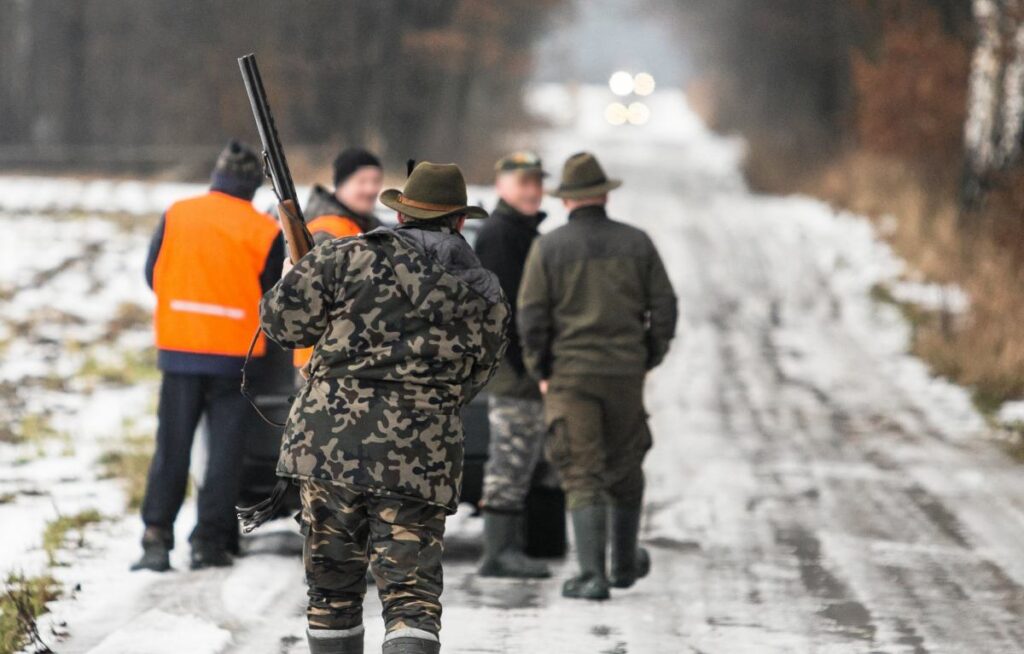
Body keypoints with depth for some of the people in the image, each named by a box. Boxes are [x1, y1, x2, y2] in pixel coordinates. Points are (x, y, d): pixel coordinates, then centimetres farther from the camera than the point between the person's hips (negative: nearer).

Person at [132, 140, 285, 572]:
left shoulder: (177, 216, -3)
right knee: (225, 447, 7)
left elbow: (153, 275, 6)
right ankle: (210, 540, 4)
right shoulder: (264, 232, -7)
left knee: (171, 446, 6)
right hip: (235, 351, -1)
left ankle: (156, 538, -3)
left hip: (179, 346, 2)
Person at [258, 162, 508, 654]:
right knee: (412, 591, -1)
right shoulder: (487, 297, 8)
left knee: (333, 582, 14)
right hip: (422, 459, 0)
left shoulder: (350, 257, 0)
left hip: (328, 442, 0)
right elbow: (471, 380, 14)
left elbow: (283, 319, -1)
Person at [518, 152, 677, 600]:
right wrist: (648, 359, 14)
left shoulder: (549, 247, -4)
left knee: (582, 477, -1)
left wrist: (541, 372, 4)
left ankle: (592, 575, -10)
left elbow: (531, 316, -6)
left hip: (570, 377, -2)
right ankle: (625, 564, 31)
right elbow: (664, 308, 3)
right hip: (625, 374, 2)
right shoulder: (636, 243, 2)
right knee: (625, 470, 18)